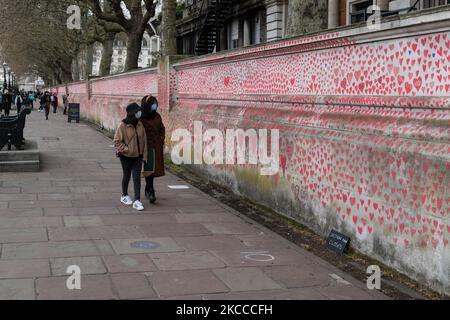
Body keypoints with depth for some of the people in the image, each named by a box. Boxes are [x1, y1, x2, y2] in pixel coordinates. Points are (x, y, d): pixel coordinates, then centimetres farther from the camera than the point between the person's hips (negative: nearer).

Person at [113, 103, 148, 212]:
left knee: (137, 178, 0)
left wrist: (144, 155, 2)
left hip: (138, 156, 4)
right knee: (127, 176, 13)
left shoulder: (140, 125, 0)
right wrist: (127, 149, -19)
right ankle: (124, 196, 35)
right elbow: (117, 141, -12)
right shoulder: (123, 126, -15)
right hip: (126, 156, -3)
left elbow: (144, 141, 5)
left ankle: (137, 201, 0)